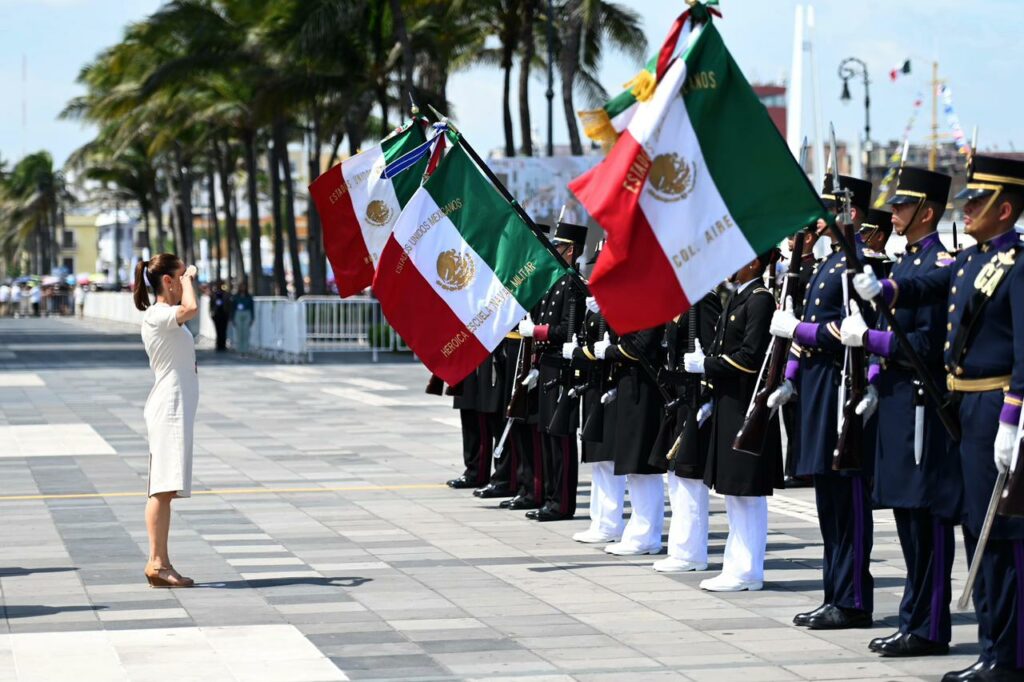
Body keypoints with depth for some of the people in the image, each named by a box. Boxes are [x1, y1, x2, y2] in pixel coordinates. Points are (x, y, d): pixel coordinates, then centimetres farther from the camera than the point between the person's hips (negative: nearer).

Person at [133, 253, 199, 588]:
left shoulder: (166, 316, 18)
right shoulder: (157, 315, -12)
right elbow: (191, 309, -30)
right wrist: (189, 280, -14)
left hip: (177, 407, 10)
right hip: (169, 407, -10)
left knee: (166, 488, 7)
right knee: (164, 487, -13)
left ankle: (161, 563, 8)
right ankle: (157, 561, -15)